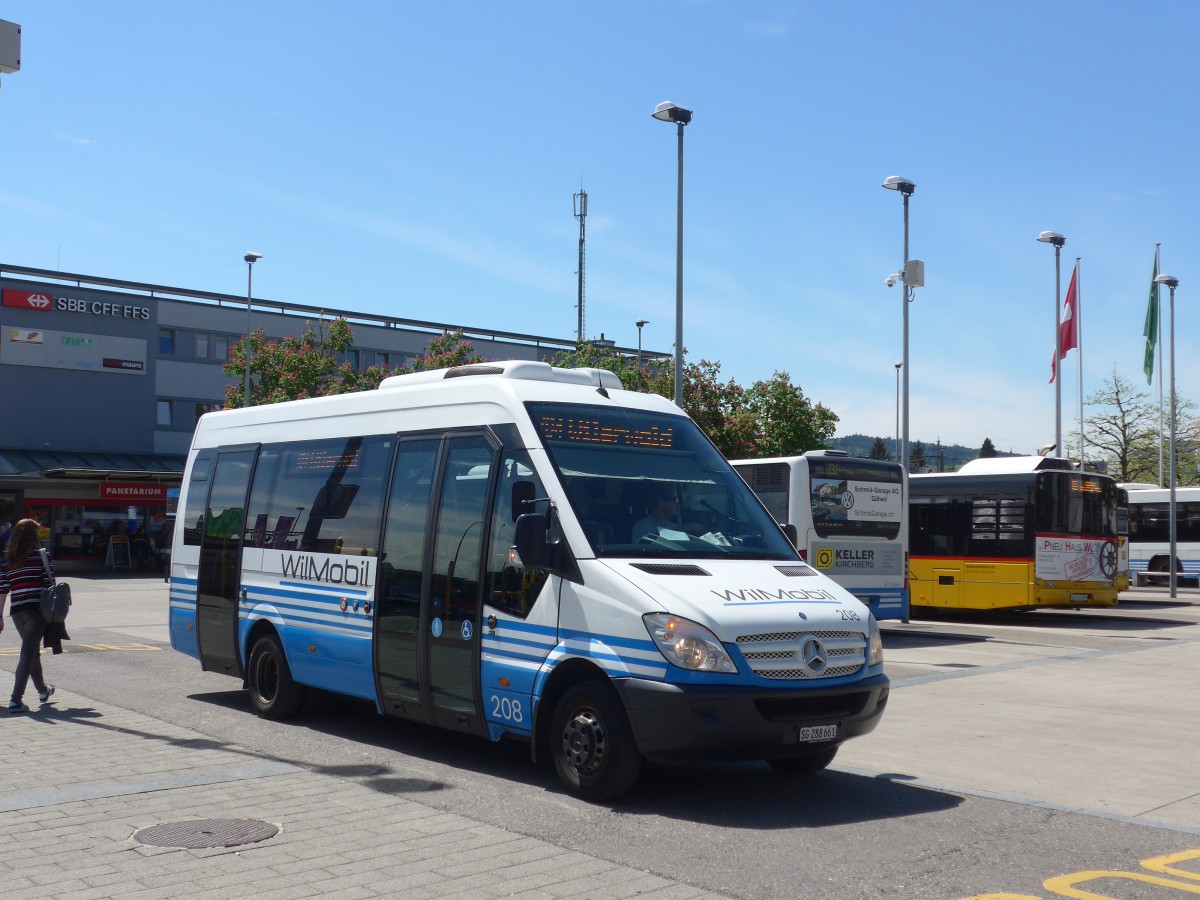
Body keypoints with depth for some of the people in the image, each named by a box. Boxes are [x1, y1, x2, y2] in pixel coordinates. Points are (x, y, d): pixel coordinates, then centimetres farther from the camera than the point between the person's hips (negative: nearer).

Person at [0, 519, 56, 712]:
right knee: (27, 654, -7)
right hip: (37, 609, -5)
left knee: (32, 651, 22)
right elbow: (50, 583, -6)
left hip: (17, 612, 5)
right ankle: (16, 699, -15)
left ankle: (43, 689, 40)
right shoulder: (40, 555, -5)